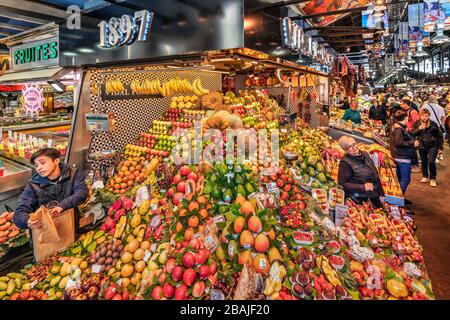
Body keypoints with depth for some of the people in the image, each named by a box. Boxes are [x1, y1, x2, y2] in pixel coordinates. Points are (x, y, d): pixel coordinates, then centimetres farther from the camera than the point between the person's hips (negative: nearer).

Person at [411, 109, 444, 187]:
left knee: (431, 162, -10)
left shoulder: (433, 124, -6)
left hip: (432, 146, -2)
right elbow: (412, 134, -4)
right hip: (422, 146, 2)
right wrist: (418, 129, -20)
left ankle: (432, 179, 6)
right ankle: (425, 177, 29)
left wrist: (440, 146, 2)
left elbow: (440, 136, 2)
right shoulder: (416, 124, -1)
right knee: (424, 162, 13)